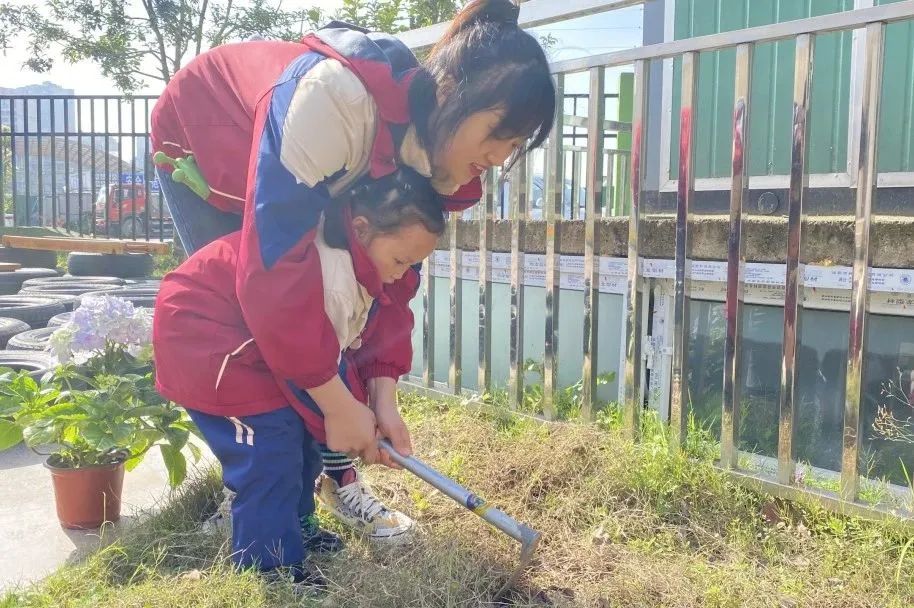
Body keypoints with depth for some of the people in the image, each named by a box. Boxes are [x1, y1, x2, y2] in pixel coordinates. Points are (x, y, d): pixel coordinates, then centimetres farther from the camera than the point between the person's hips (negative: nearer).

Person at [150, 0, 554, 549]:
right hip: (200, 140, -5)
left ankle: (339, 479, 15)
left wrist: (384, 392, -20)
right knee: (249, 336, -8)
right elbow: (270, 268, -46)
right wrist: (338, 404, -38)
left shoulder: (437, 156, -20)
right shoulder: (337, 98, -45)